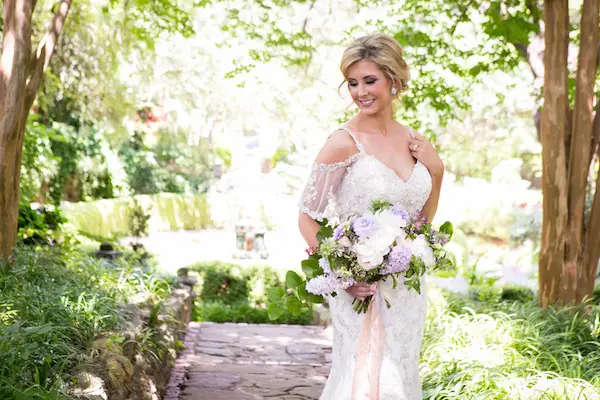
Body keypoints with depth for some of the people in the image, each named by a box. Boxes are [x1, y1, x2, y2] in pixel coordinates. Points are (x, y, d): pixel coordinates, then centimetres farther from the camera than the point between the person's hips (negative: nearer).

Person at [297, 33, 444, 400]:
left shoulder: (414, 142, 5)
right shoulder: (344, 143, -12)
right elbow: (308, 218, -9)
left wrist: (436, 170, 1)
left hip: (407, 289, 6)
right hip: (361, 288, -6)